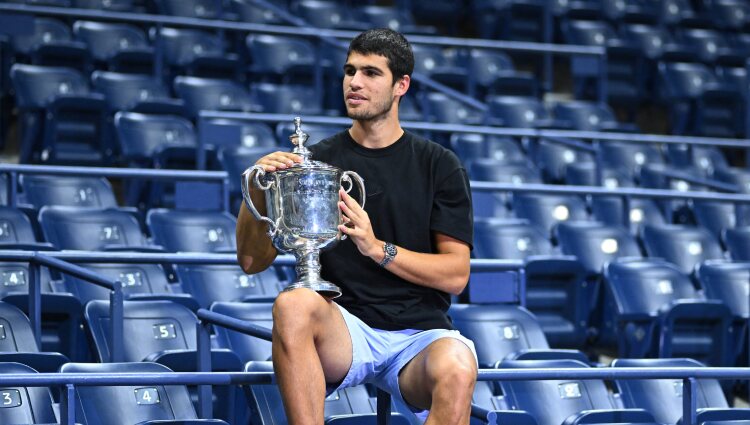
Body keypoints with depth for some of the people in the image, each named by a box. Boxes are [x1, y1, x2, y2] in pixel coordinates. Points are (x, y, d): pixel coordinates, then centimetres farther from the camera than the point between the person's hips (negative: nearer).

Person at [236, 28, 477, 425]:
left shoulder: (439, 165, 8)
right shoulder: (315, 161, 10)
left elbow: (456, 274, -1)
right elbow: (252, 261, 6)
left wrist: (378, 248, -16)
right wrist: (256, 191, -13)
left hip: (419, 334, -1)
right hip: (345, 331, 1)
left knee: (456, 370, -36)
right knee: (294, 303, -34)